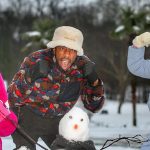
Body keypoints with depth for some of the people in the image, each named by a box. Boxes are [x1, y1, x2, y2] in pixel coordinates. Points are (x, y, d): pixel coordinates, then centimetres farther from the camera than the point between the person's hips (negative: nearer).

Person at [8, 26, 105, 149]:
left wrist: (95, 82, -25)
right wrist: (30, 78, -41)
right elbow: (13, 98, -24)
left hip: (56, 120, 4)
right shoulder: (35, 60, -25)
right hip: (27, 116, -4)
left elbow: (93, 106, -7)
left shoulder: (83, 66, -14)